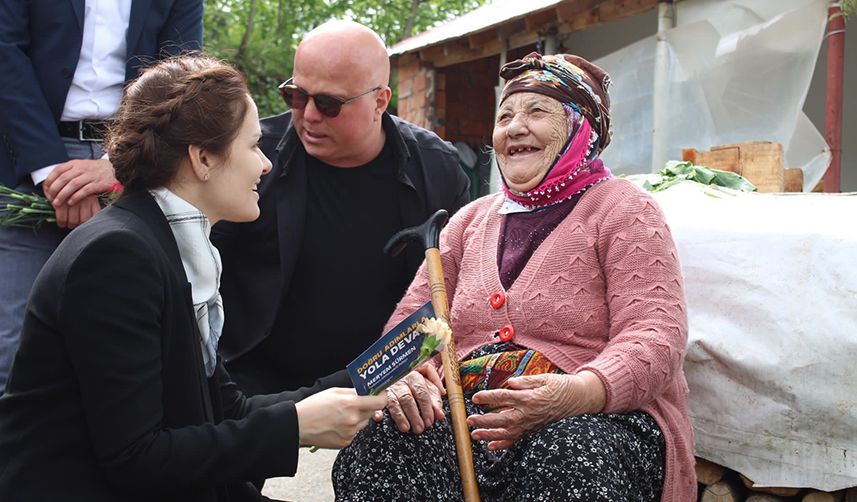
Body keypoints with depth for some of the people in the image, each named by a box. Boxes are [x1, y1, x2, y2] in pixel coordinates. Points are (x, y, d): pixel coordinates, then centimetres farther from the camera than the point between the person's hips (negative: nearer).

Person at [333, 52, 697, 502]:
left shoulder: (623, 210, 3)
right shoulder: (470, 220, 21)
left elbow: (656, 335, -9)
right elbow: (411, 317, 17)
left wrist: (575, 393, -30)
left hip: (599, 415, -4)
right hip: (466, 412, 5)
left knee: (564, 460, -40)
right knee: (376, 444, -25)